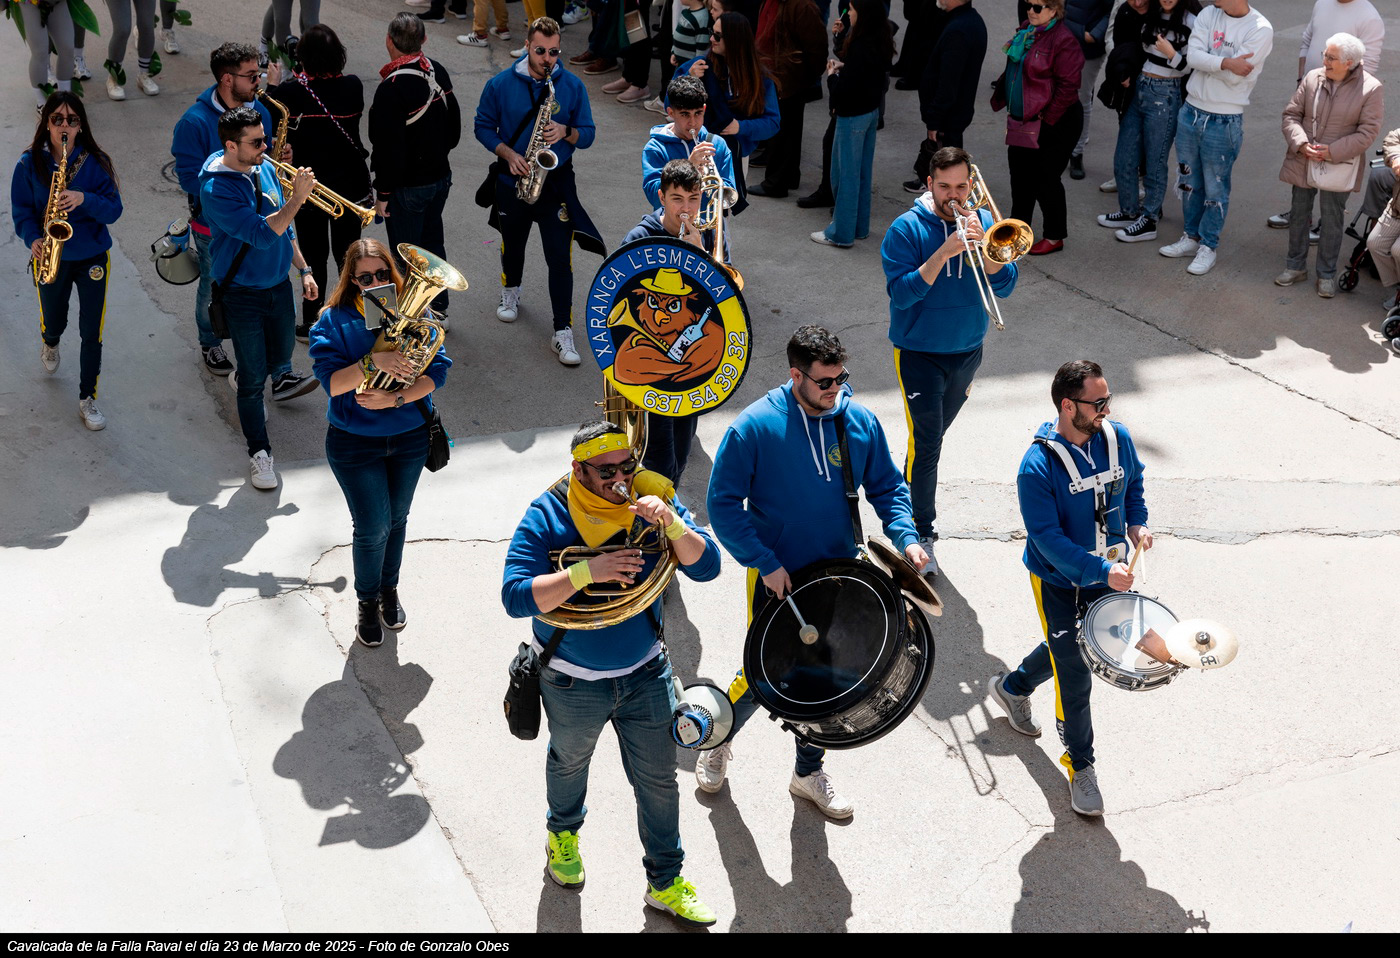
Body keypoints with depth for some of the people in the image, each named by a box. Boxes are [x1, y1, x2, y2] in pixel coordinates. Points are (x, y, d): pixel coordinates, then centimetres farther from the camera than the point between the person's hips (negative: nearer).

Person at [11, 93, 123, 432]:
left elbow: (114, 209, -11)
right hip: (51, 257, 1)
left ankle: (88, 399, 15)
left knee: (92, 332, 0)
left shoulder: (95, 161, -10)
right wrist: (33, 238, -21)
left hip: (92, 257, -1)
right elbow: (21, 209, -2)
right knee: (53, 321, 21)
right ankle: (50, 343, 59)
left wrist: (85, 199, -30)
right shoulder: (30, 163, -8)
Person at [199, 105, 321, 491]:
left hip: (278, 285, 7)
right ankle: (259, 452, 16)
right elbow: (263, 234, -31)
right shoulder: (217, 189, -24)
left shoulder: (265, 169, 0)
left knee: (279, 357, 24)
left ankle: (244, 383, 57)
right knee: (254, 377, 1)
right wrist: (297, 198, -28)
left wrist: (303, 269, 12)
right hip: (243, 295, -7)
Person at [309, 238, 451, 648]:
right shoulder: (333, 322, -12)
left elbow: (436, 371, -12)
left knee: (396, 519, 18)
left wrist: (395, 399, -25)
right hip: (355, 443, -2)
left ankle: (390, 589, 42)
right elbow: (331, 382, -22)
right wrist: (373, 361, -36)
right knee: (373, 528, -1)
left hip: (410, 436, 3)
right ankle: (368, 602, 24)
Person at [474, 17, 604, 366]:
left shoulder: (573, 86, -7)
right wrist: (508, 153, -16)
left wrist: (566, 132, -23)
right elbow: (483, 126, 0)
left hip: (556, 182, -1)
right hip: (512, 180, 1)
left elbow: (587, 135, -1)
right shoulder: (500, 84, -8)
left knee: (560, 258, -8)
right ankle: (511, 292, 53)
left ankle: (563, 332, -4)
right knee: (512, 245, 23)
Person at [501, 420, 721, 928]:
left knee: (658, 779, 10)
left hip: (646, 673, 2)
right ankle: (563, 833, 57)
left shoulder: (653, 497, -12)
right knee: (569, 761, 26)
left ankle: (665, 882, 30)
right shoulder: (547, 517, -21)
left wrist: (670, 522, -33)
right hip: (572, 682, -1)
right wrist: (587, 571, -37)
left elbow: (706, 567, -16)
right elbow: (516, 596, -29)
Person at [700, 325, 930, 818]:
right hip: (776, 579, -4)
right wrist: (765, 562, -18)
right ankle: (718, 740, 38)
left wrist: (906, 536, -12)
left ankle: (809, 772, 37)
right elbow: (723, 503, -13)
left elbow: (887, 487, 6)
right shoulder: (755, 427, -17)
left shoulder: (860, 422, -6)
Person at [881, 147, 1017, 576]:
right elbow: (901, 293, -21)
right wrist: (944, 253, -30)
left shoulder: (984, 222, 0)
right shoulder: (907, 229, -12)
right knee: (926, 442, -11)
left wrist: (981, 246, -22)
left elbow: (1003, 286, -6)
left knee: (933, 435, 19)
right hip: (919, 352, -5)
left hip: (967, 352, 5)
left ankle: (908, 496, 39)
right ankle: (921, 533, -2)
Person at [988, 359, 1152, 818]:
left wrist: (1137, 523, -3)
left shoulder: (1118, 439, -9)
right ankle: (1080, 767, 18)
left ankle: (1012, 686, 54)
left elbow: (1133, 483, 13)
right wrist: (1102, 571, -34)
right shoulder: (1038, 467, -27)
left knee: (1069, 648, 25)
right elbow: (1049, 539, -27)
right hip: (1058, 583, -6)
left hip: (1106, 573, 6)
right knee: (1075, 677, 0)